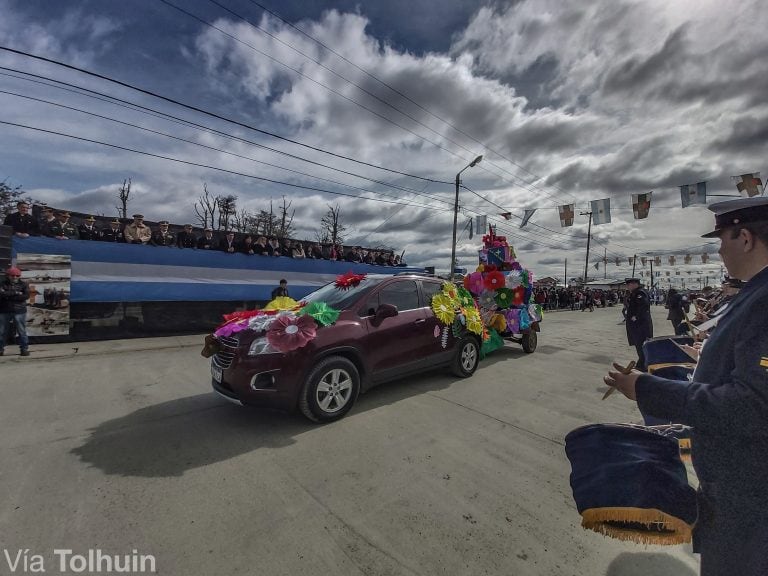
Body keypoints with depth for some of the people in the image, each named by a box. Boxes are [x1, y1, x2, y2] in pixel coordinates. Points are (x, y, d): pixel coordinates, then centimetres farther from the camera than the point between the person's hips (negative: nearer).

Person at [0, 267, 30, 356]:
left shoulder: (23, 284, 3)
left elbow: (26, 296, -10)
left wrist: (9, 296, -11)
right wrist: (16, 293, -14)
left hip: (19, 311, -2)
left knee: (22, 331, 1)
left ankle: (24, 349, 6)